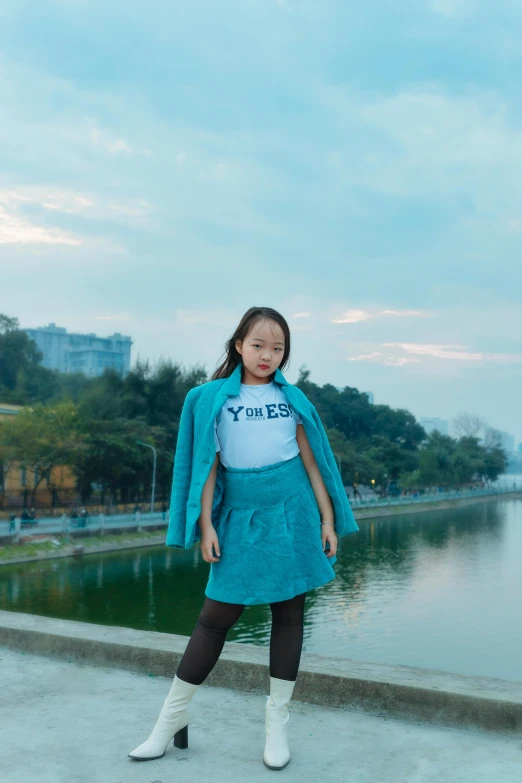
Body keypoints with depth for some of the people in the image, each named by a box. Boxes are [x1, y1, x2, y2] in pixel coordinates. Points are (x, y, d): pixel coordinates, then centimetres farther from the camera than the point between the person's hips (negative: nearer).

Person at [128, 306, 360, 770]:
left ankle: (277, 722, 20)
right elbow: (208, 464, 0)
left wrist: (328, 520, 4)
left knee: (289, 613, 6)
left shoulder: (292, 398, 5)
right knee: (215, 617, 2)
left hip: (291, 513, 2)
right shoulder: (214, 398, 1)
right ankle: (171, 720, 16)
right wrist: (205, 525, -5)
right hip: (239, 517, -1)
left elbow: (312, 461, 7)